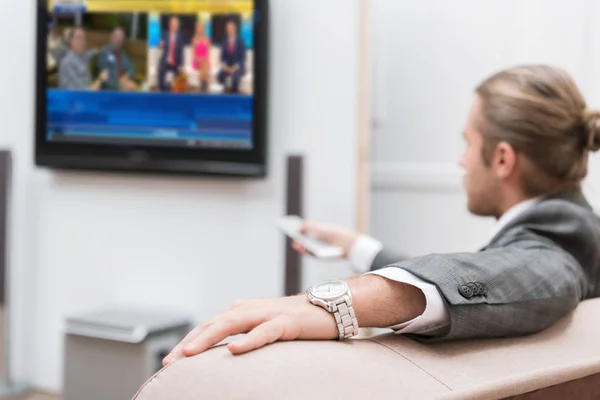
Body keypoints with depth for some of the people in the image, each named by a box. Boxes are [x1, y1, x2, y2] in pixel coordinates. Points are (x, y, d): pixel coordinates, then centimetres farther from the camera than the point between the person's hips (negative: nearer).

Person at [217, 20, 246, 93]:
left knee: (234, 78, -35)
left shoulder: (240, 41, -7)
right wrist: (224, 66, -12)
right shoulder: (224, 42, 5)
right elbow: (222, 56, 6)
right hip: (227, 67, 4)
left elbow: (243, 57, -9)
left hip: (238, 67, -3)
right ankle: (228, 88, 0)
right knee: (220, 77, -27)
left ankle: (235, 91, -7)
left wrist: (235, 67, -18)